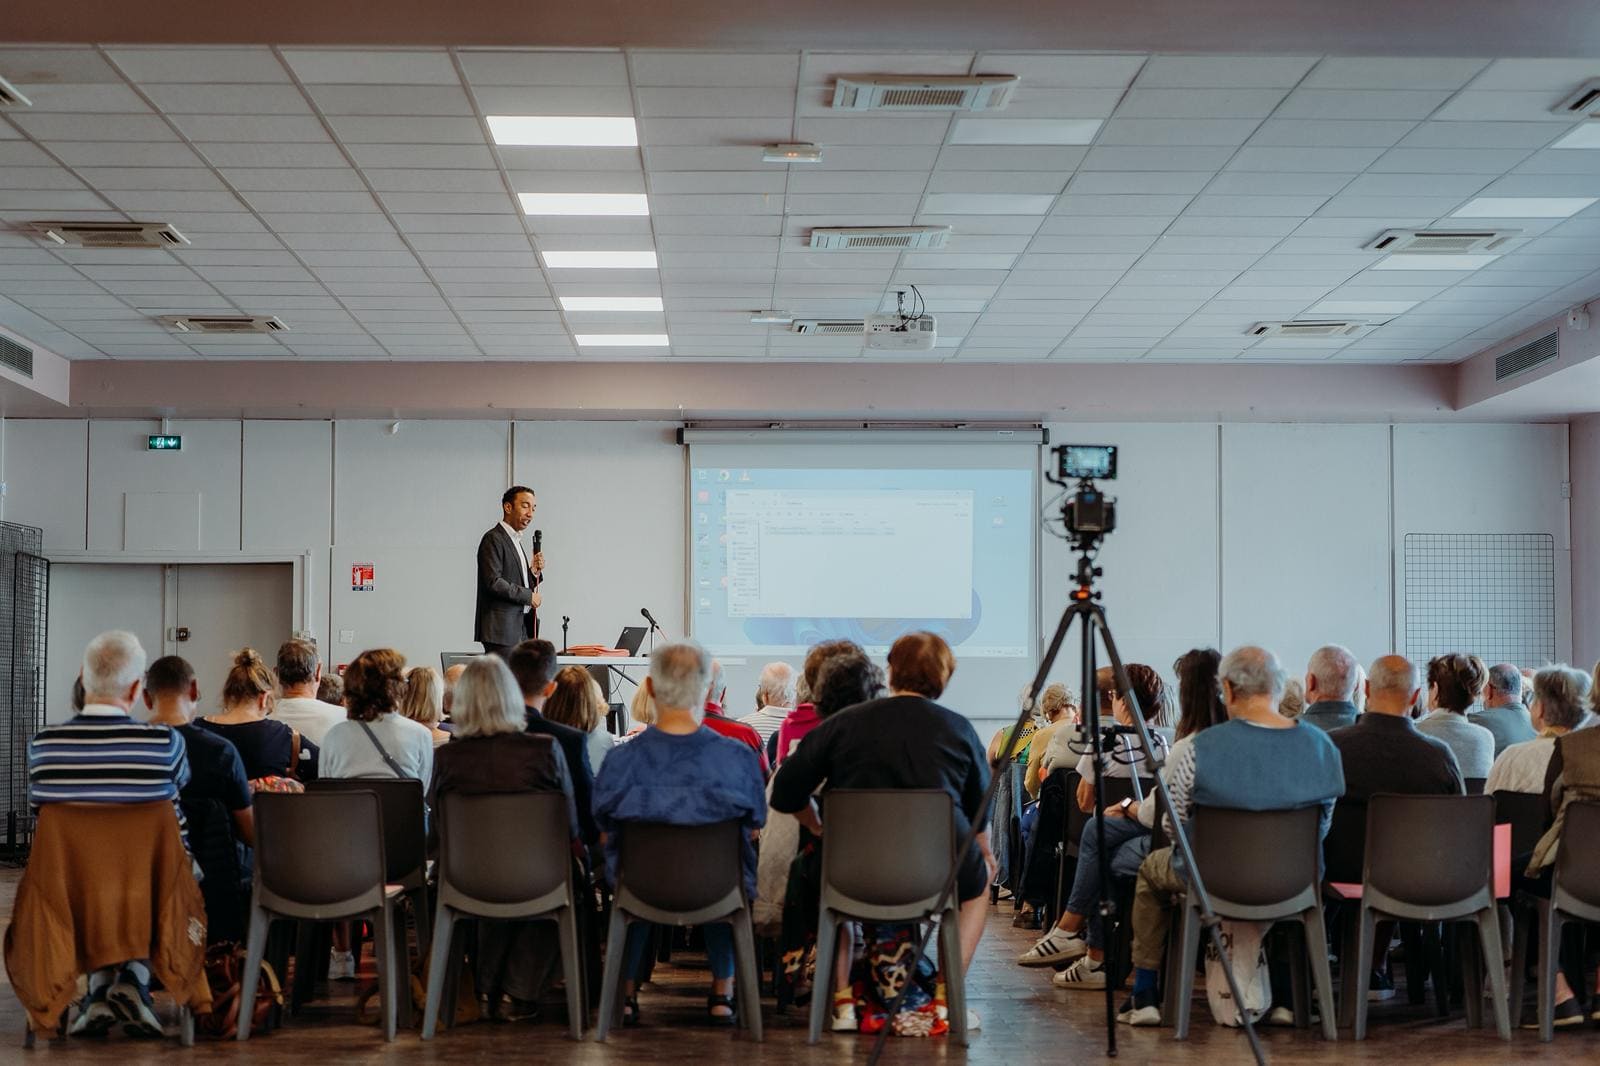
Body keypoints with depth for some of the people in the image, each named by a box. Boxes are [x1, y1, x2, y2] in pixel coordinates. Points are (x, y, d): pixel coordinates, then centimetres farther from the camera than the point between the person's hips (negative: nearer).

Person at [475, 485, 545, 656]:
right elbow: (493, 582, -17)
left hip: (521, 629, 9)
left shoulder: (516, 541, 21)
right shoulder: (493, 539, -7)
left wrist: (535, 572, 4)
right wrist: (529, 596, -11)